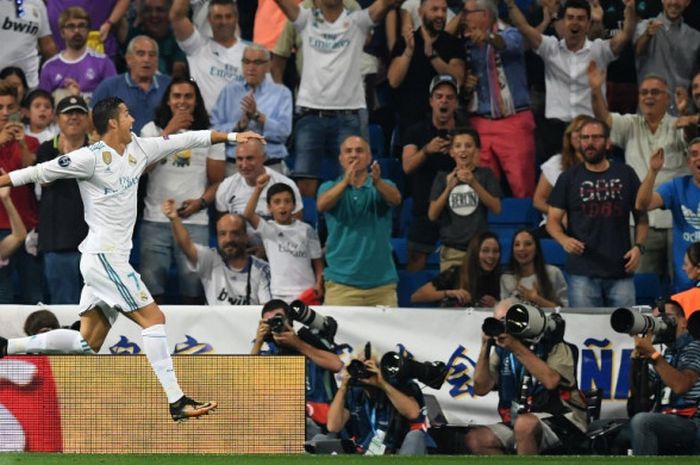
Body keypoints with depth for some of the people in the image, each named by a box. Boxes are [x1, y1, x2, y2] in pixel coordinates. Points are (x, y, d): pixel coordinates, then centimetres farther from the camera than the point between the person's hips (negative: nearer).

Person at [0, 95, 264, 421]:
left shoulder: (138, 148, 11)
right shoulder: (91, 158, -12)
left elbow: (186, 140, 16)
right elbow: (39, 172, -7)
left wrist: (232, 136, 15)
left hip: (112, 259, 9)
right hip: (103, 257, -9)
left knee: (87, 343, 9)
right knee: (154, 319, -11)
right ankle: (175, 402, -12)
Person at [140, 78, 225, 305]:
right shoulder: (152, 130, 11)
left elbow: (217, 181, 8)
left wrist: (200, 202, -11)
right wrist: (168, 131, -8)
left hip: (194, 221, 0)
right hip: (155, 221, 0)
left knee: (193, 289, -5)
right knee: (151, 287, -3)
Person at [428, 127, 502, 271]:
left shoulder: (485, 175, 7)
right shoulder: (443, 177, 10)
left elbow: (496, 208, -4)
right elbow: (432, 215, 2)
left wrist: (474, 184, -16)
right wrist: (448, 188, -13)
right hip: (451, 250, 1)